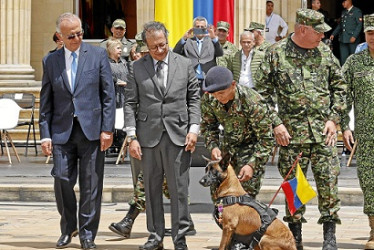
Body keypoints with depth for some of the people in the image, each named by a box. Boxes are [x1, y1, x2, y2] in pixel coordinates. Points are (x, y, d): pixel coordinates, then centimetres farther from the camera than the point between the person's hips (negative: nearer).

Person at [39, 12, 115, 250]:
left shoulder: (98, 55, 4)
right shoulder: (52, 61, 9)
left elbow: (108, 95, 2)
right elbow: (46, 102, 10)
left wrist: (107, 129, -5)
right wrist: (45, 134, 2)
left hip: (92, 129, -1)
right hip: (62, 131, 1)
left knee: (91, 185, 1)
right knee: (62, 179, -5)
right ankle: (68, 228, 17)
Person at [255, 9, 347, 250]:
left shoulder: (325, 53, 7)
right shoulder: (276, 54, -1)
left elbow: (339, 87, 13)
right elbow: (263, 91, 1)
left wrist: (333, 119, 2)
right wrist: (275, 123, -6)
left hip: (324, 131, 2)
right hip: (291, 132, -2)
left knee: (328, 182, -2)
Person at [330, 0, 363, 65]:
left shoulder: (357, 11, -2)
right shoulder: (343, 12, 18)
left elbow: (359, 25, -9)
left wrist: (354, 36, -18)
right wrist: (333, 34, 12)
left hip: (352, 39, -6)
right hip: (343, 39, 6)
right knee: (343, 58, 4)